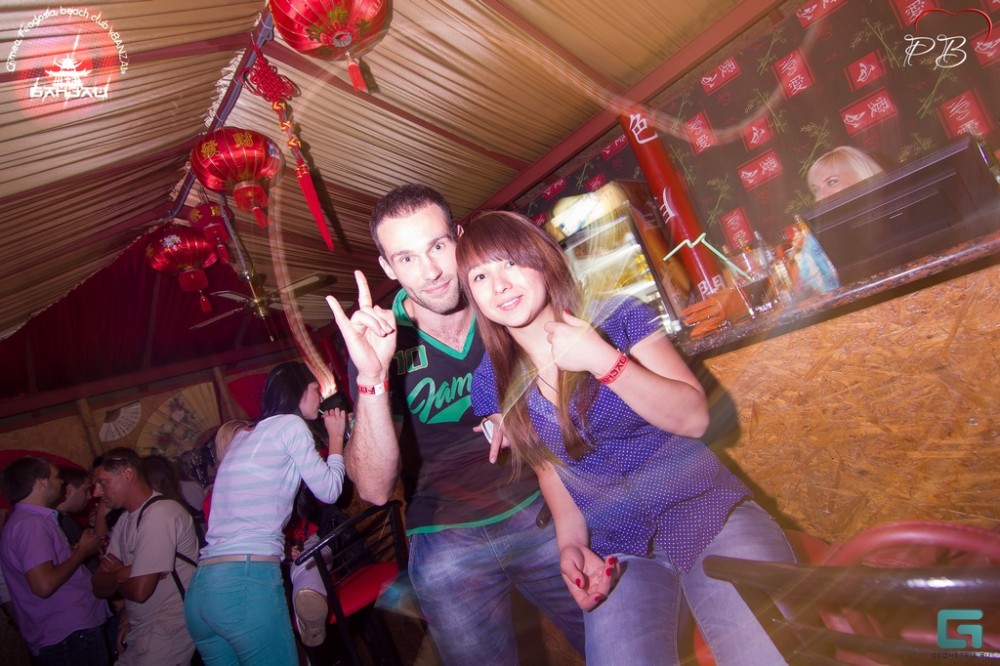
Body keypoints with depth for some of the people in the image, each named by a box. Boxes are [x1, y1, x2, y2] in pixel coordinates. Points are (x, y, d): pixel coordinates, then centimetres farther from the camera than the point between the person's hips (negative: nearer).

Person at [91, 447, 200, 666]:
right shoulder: (126, 519, 9)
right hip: (139, 630, 8)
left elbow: (139, 590, -22)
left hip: (168, 631, -8)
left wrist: (115, 576, -2)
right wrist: (122, 574, -14)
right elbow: (99, 587, 7)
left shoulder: (160, 514, -20)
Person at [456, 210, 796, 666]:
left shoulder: (619, 318, -7)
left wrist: (606, 362, -23)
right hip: (615, 548, 2)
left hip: (705, 513, -1)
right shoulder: (492, 383, -1)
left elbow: (694, 418, -12)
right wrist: (571, 542, -5)